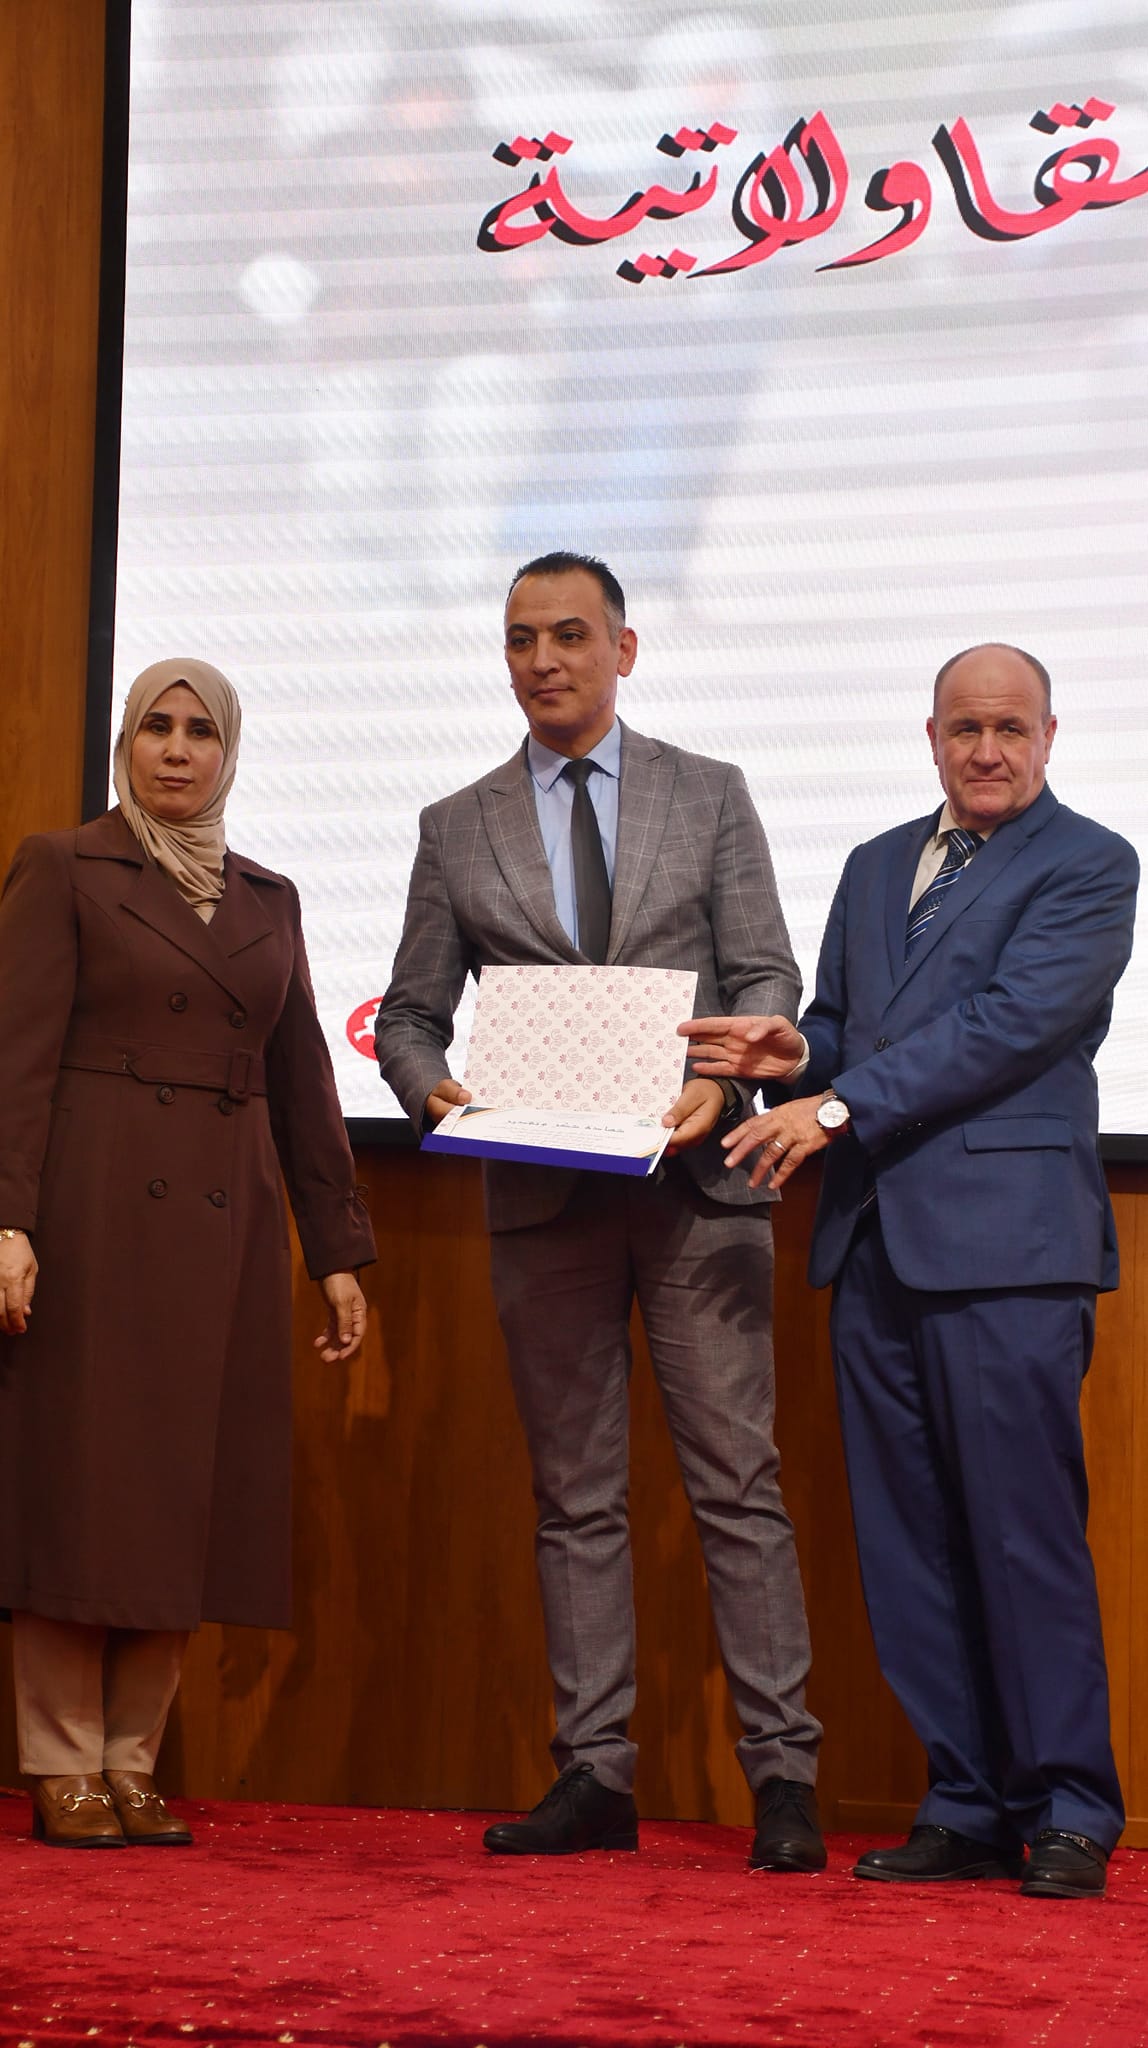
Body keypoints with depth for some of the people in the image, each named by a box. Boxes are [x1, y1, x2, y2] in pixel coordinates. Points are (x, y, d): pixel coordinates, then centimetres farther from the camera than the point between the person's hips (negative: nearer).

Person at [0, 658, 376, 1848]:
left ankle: (132, 1763, 10)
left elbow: (301, 1079, 16)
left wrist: (337, 1249, 12)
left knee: (189, 1490, 3)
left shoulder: (267, 899, 16)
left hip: (224, 1222, 5)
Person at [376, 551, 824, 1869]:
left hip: (693, 1180, -2)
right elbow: (410, 1012, 11)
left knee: (737, 1482, -4)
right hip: (541, 1196, 2)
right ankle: (593, 1776, 9)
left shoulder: (710, 798, 9)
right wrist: (432, 1088, -11)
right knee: (574, 1496, 5)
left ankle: (782, 1773, -2)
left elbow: (768, 977, 4)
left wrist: (719, 1081, -15)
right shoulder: (458, 831, 12)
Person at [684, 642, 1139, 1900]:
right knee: (907, 1543, 7)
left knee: (1025, 1533, -7)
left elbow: (1008, 1024, -13)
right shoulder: (876, 868, 21)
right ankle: (967, 1806, 14)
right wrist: (793, 1056, 0)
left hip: (1006, 1242, -7)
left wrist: (838, 1104, -16)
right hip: (875, 1243, 7)